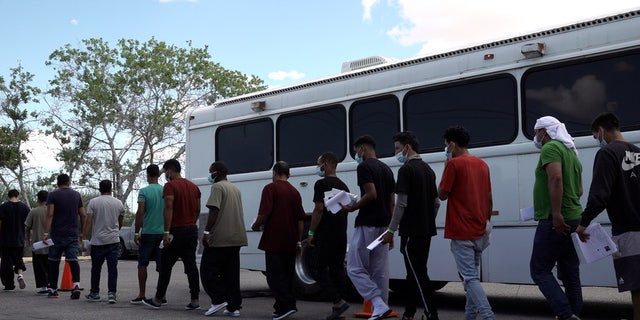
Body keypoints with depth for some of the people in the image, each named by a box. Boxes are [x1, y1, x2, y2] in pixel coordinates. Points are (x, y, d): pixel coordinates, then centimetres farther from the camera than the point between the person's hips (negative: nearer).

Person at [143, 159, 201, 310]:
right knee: (191, 265, 7)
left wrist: (166, 232, -19)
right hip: (192, 230, 7)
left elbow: (168, 209, -18)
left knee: (166, 265, 3)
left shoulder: (170, 186, -9)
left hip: (177, 230, -7)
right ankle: (195, 301, 3)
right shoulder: (193, 186, 14)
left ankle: (158, 300, 11)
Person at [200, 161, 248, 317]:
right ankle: (234, 306, 7)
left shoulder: (217, 187, -8)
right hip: (236, 238, 8)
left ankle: (218, 299, -8)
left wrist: (206, 231, -20)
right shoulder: (235, 188, 19)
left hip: (220, 238, -8)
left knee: (208, 270, 2)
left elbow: (214, 211, -19)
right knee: (231, 273, 10)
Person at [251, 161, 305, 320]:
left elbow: (264, 213, -16)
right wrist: (299, 241, 17)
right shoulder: (295, 192, 14)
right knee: (287, 275, 13)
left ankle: (286, 305, -14)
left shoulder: (271, 188, -7)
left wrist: (256, 226, 2)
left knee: (275, 276, -4)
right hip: (290, 243, 7)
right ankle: (283, 307, 16)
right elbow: (301, 219, 13)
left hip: (274, 241, -7)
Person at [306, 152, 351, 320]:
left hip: (325, 235, -7)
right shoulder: (343, 185, 15)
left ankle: (338, 301, -14)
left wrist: (311, 233, -12)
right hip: (341, 235, 8)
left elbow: (319, 209, -17)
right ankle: (338, 306, 8)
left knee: (320, 269, -2)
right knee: (337, 269, 9)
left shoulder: (322, 184, -10)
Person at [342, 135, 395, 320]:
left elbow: (371, 194, -21)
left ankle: (379, 305, -14)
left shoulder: (364, 167, -9)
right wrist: (389, 229, 19)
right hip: (383, 225, 8)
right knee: (380, 272, 8)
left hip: (367, 224, -8)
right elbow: (392, 201, 16)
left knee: (355, 268, -3)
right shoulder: (386, 169, 17)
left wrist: (352, 208, -9)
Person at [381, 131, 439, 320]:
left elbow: (401, 203, -17)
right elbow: (436, 202, 17)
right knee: (414, 274, 14)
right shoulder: (428, 169, 14)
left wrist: (391, 230, -12)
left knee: (419, 276, -6)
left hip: (411, 231, -9)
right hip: (426, 231, 9)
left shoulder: (406, 170, -12)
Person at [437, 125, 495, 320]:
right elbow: (489, 199, 14)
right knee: (473, 275, 16)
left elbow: (442, 195, -6)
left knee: (469, 277, -8)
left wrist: (445, 168, 0)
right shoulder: (482, 165, 11)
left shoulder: (454, 164, -11)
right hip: (479, 231, 7)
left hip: (461, 232, -7)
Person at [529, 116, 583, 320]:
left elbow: (556, 179, -24)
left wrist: (556, 214, -27)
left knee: (539, 270, -5)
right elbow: (579, 190, 24)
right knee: (569, 273, 12)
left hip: (555, 221, -9)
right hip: (573, 219, 9)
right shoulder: (571, 151, 20)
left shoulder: (550, 148, -9)